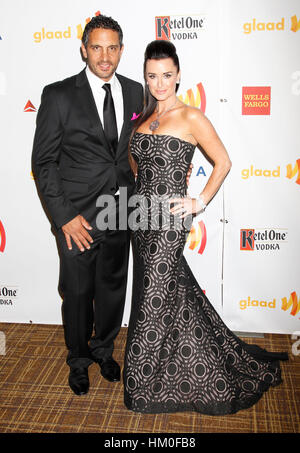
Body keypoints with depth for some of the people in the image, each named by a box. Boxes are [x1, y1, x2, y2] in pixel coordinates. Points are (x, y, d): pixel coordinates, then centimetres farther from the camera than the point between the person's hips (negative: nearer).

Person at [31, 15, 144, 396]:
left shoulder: (135, 92, 4)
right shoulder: (59, 95, -8)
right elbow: (43, 161, -8)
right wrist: (64, 216, -14)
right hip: (77, 218, -3)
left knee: (113, 289, 18)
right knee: (77, 294, 11)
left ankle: (103, 349, 44)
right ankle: (79, 360, 37)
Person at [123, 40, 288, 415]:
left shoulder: (191, 117, -8)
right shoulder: (144, 117, 11)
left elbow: (223, 162, -4)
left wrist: (200, 202, -8)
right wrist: (142, 187, 13)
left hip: (169, 218, -6)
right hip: (143, 215, 6)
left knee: (155, 298, 1)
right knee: (171, 290, 16)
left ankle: (150, 384, 21)